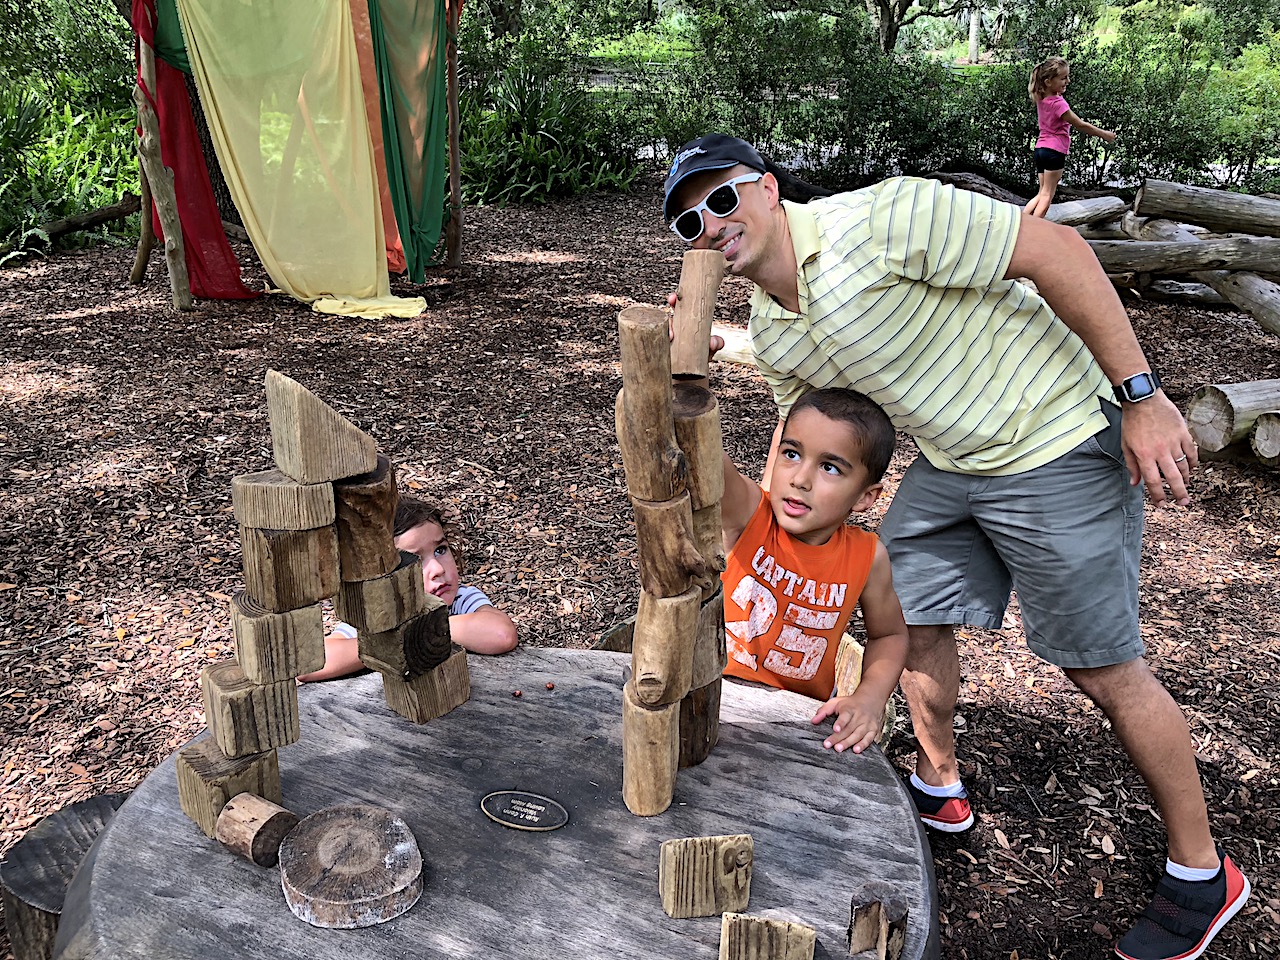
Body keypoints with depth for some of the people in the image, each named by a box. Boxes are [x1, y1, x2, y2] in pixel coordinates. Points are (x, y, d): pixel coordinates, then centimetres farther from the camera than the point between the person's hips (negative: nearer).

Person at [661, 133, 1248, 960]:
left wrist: (1141, 394, -23)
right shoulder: (770, 333, 1)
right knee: (914, 615, 13)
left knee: (1104, 670, 1)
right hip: (949, 460, 8)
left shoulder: (879, 219, -25)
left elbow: (1058, 248, -23)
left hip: (1055, 442, -7)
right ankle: (939, 788, 40)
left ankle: (1202, 872, 24)